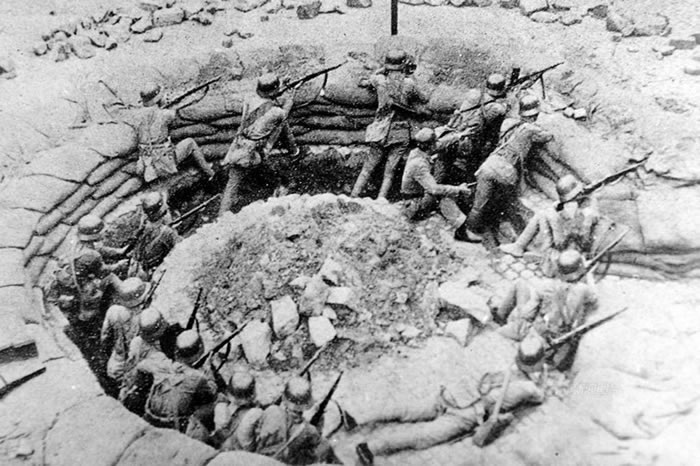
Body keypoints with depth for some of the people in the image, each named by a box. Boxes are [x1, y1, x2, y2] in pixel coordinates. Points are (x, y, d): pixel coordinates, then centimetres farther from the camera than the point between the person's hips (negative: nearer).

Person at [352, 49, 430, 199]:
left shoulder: (379, 80, -3)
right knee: (389, 173, 3)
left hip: (381, 132, 2)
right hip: (400, 134, -2)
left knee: (367, 169, 9)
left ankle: (352, 198, 5)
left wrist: (381, 70, 24)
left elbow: (364, 83, 18)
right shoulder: (409, 83, -7)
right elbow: (424, 100, 9)